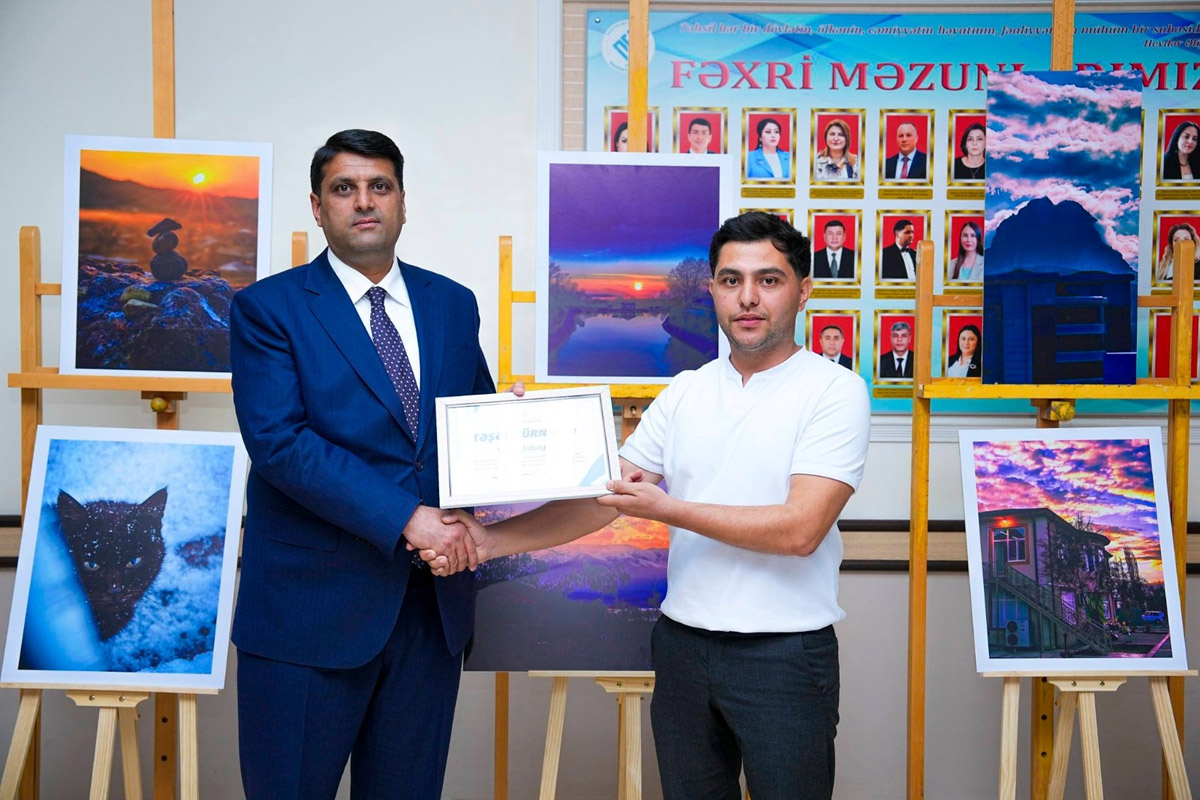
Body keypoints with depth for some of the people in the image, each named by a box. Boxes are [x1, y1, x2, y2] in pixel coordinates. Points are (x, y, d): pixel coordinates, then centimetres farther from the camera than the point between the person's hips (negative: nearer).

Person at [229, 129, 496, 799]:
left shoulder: (453, 304, 11)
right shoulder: (268, 308, -3)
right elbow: (279, 441, -15)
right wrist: (406, 517, -21)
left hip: (434, 601, 4)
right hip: (313, 603, -4)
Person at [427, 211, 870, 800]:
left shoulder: (837, 391, -8)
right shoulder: (685, 392, 7)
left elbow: (800, 529, -18)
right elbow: (601, 499, 3)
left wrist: (668, 509, -18)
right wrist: (490, 541, -8)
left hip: (785, 656, -4)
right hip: (683, 642, 5)